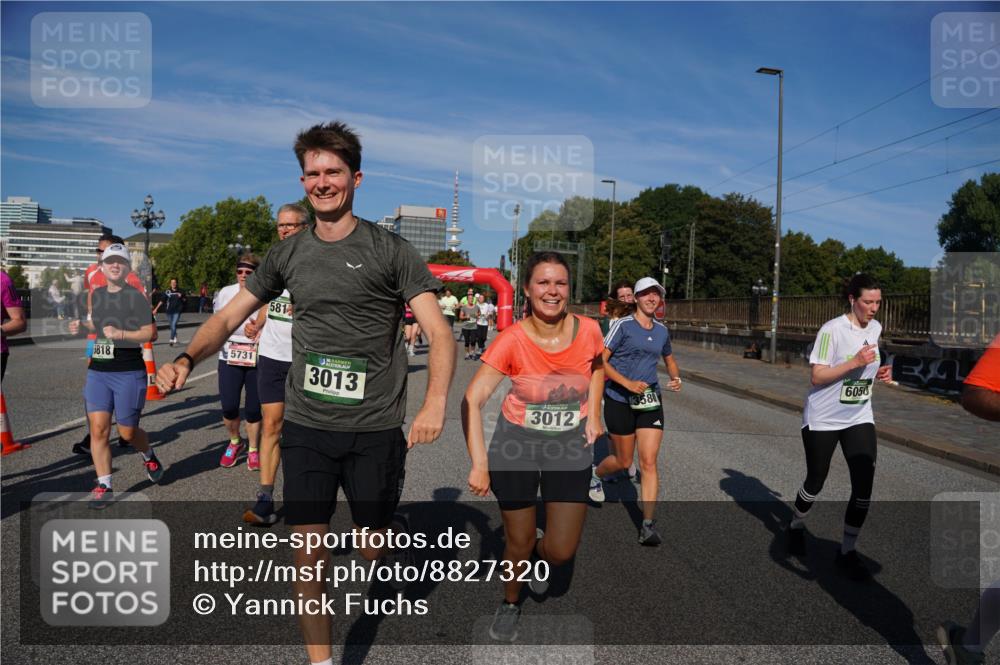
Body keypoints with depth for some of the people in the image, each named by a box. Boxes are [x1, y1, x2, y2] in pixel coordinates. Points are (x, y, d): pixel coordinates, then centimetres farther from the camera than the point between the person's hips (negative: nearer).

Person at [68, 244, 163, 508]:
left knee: (127, 432, 3)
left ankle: (149, 457, 35)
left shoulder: (135, 296, -7)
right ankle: (103, 484, 6)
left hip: (129, 371, -5)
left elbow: (149, 332, -12)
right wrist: (82, 325, 10)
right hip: (98, 370, 5)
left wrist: (121, 334, -25)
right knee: (98, 428, -4)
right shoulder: (96, 294, 12)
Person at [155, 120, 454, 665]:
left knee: (370, 549, 12)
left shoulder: (389, 250, -6)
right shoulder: (288, 254, 6)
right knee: (307, 554, 2)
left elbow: (439, 333, -11)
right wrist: (187, 359, -9)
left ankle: (395, 529, 48)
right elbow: (229, 317, 11)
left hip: (374, 430, -2)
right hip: (305, 426, 3)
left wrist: (435, 401, -27)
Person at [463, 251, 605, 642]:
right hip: (516, 443, -2)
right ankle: (510, 603, 41)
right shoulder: (512, 340, -21)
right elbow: (472, 401, -24)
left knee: (562, 552, 0)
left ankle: (538, 550, 38)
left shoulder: (588, 330, -12)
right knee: (518, 544, 9)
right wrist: (479, 463, -31)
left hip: (571, 445, 2)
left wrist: (593, 414, 3)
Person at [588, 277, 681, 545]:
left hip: (649, 401, 4)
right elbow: (600, 361, -12)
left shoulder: (662, 330, 9)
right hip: (619, 400, -4)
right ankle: (595, 474, 43)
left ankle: (648, 525, -1)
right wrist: (628, 383, -21)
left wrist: (676, 378, 4)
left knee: (649, 462, -5)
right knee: (623, 461, 9)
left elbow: (669, 360, 25)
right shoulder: (623, 325, -8)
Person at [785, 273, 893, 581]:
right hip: (823, 419, -5)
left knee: (864, 486, -6)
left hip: (859, 418, 5)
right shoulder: (832, 330, -18)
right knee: (815, 482, 8)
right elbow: (817, 376, -20)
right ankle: (796, 525, 38)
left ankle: (847, 551, 10)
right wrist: (855, 362, -29)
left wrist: (878, 374, -1)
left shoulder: (875, 328, 3)